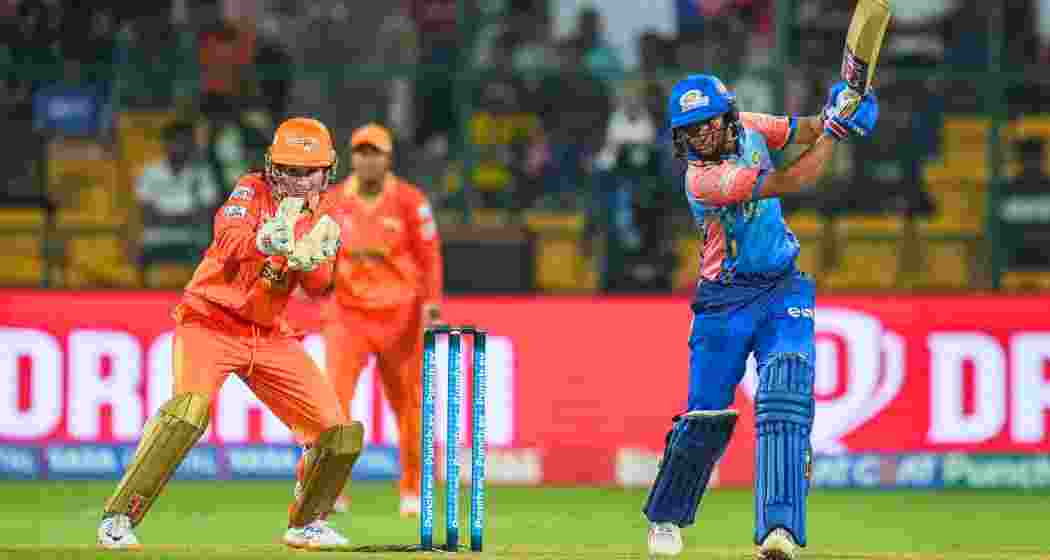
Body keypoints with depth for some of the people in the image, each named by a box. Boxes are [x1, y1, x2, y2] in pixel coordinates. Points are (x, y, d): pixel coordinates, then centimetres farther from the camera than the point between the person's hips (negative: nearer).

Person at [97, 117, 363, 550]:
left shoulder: (319, 217, 9)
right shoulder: (253, 191, -6)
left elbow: (319, 286, -5)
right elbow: (228, 240, -27)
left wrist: (313, 258, -28)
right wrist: (268, 241, -48)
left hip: (270, 336, 6)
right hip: (211, 322, -6)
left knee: (342, 433, 0)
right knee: (190, 408, -32)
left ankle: (306, 523, 23)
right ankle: (118, 518, -24)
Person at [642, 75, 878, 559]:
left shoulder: (747, 128, -2)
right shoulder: (704, 179, -21)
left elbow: (802, 130, 12)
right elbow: (790, 182, -25)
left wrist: (832, 115, -10)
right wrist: (835, 130, -21)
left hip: (783, 289, 4)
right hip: (726, 300, -4)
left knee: (785, 399, -16)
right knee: (707, 416, 0)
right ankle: (665, 518, 25)